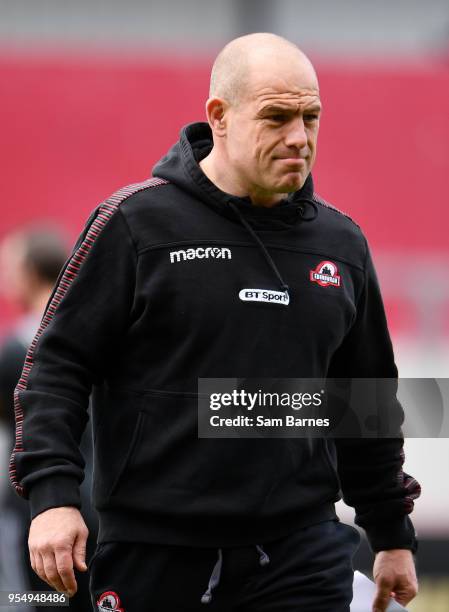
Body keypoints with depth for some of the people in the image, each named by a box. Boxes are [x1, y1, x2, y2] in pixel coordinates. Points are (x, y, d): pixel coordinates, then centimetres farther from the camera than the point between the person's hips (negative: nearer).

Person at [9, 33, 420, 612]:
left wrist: (392, 536, 22)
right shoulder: (136, 221, -3)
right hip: (154, 557, -3)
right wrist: (51, 495, -14)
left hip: (300, 557, 3)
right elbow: (58, 364, -3)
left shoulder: (342, 243, 11)